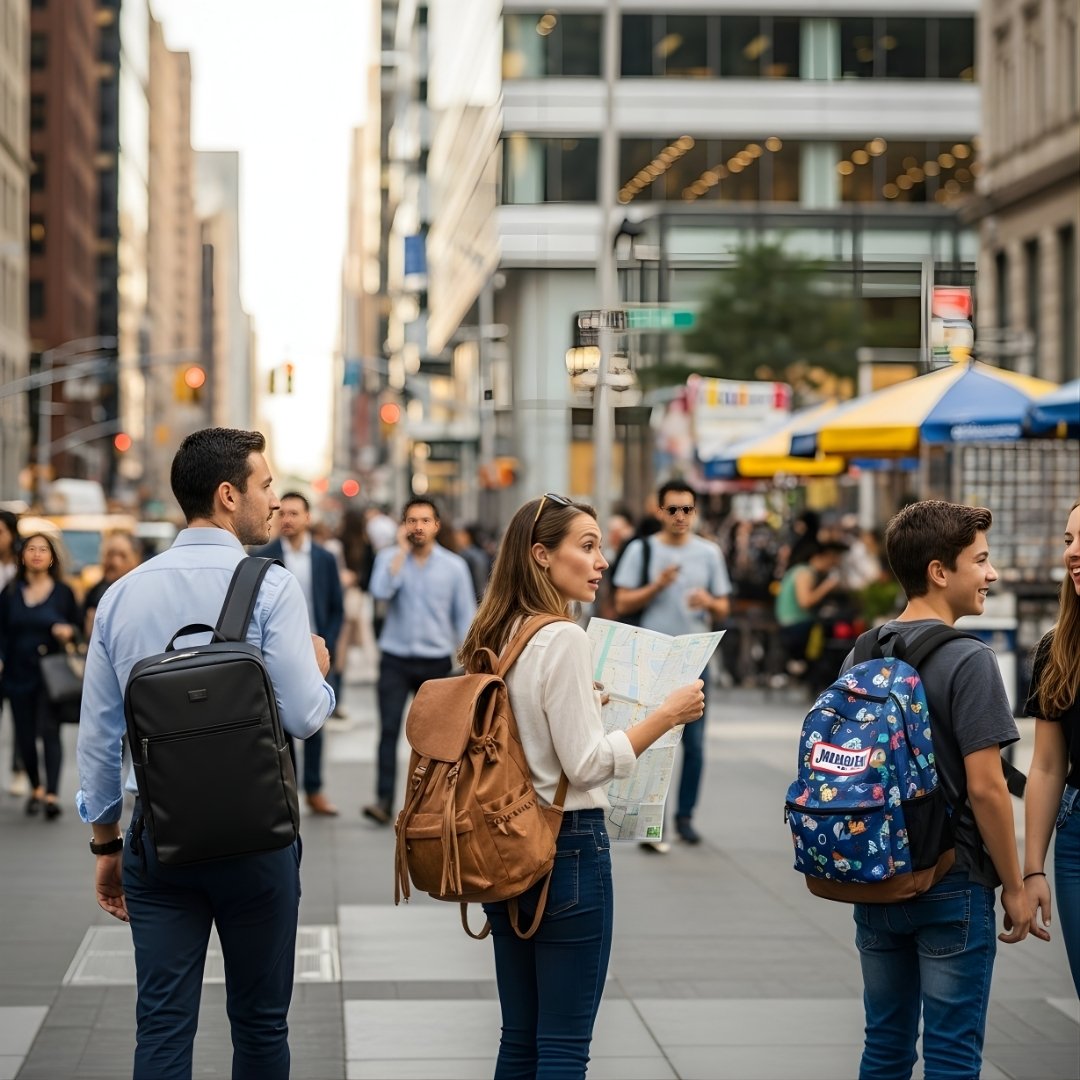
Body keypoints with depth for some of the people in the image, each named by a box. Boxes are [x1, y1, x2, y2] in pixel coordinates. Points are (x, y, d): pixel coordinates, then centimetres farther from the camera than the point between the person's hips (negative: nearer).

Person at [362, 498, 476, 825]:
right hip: (395, 659, -1)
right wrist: (402, 550, -15)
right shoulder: (390, 558, 1)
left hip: (436, 661, 1)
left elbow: (465, 617, 5)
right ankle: (384, 801, -13)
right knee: (389, 729, -11)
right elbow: (380, 590, -20)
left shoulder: (454, 566, 2)